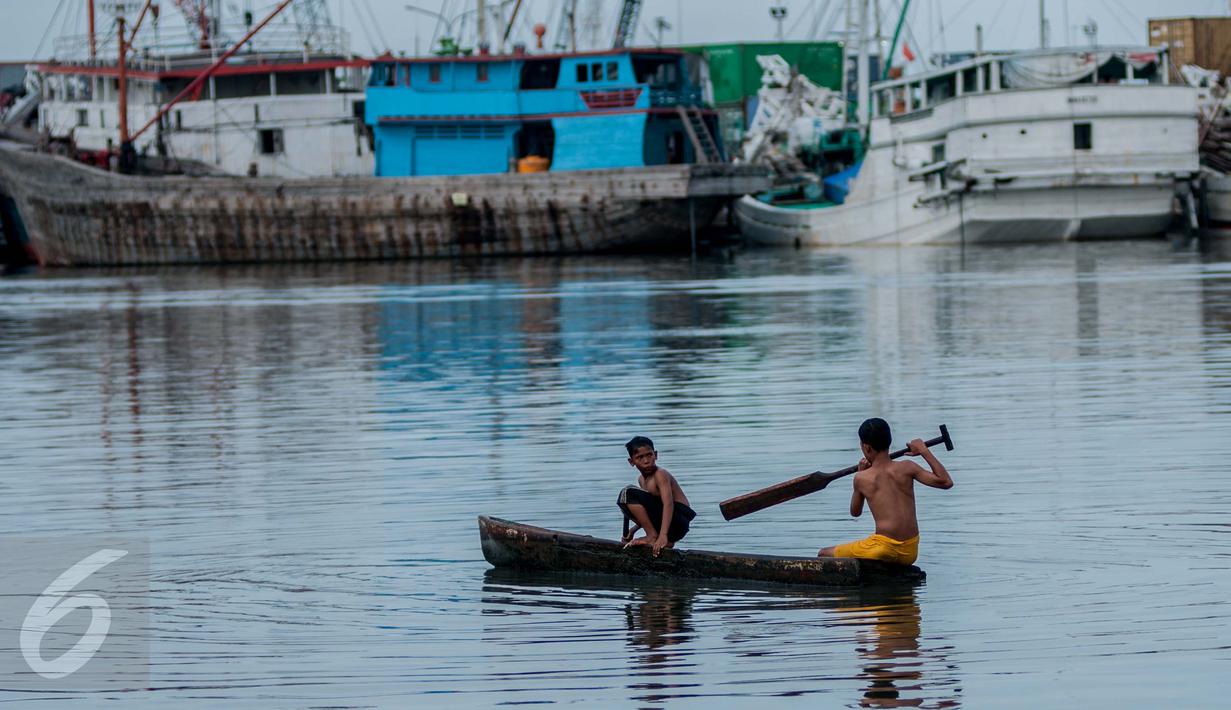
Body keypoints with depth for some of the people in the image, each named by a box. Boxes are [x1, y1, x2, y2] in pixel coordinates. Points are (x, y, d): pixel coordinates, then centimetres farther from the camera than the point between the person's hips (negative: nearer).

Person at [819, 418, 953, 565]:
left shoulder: (862, 478, -2)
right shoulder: (907, 468, -1)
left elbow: (855, 512, 16)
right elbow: (946, 482, 3)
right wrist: (924, 451, 10)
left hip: (884, 550, -5)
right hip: (910, 553, 5)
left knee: (824, 555, 10)